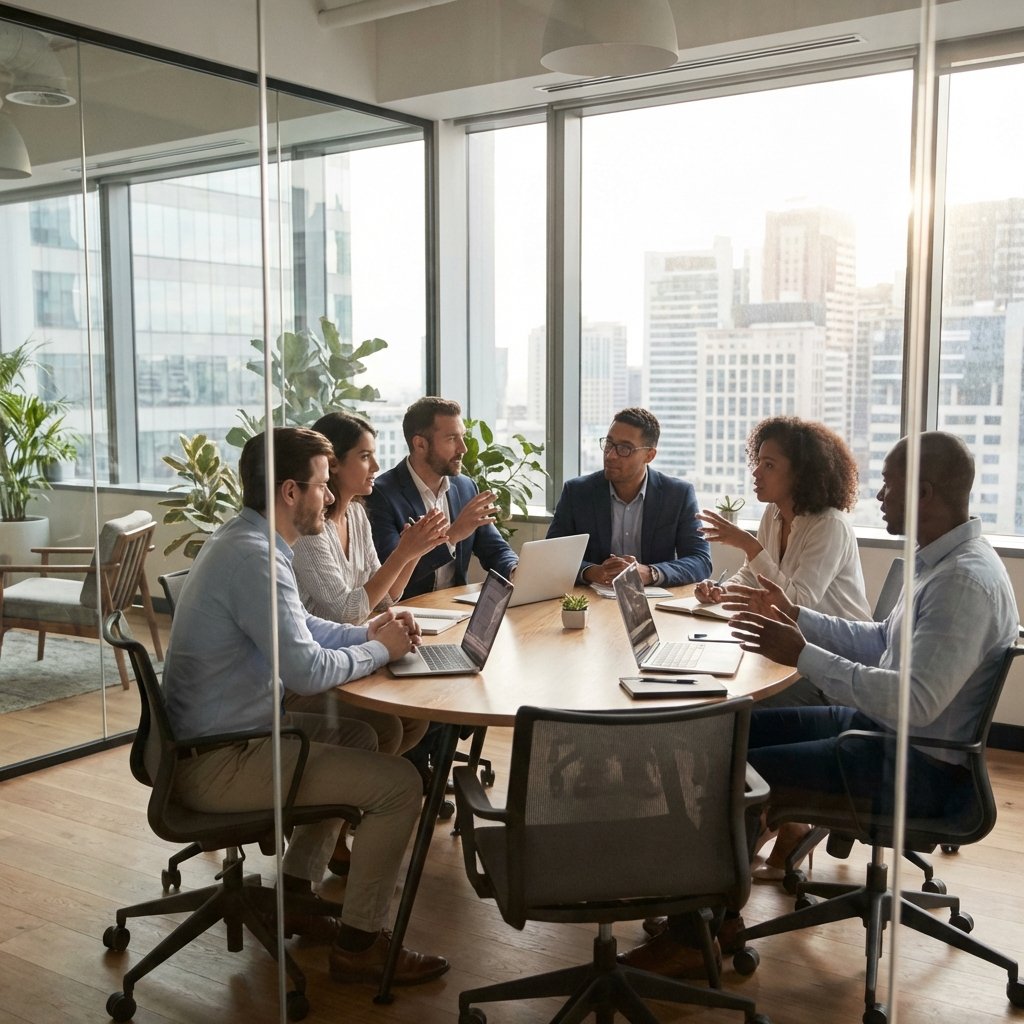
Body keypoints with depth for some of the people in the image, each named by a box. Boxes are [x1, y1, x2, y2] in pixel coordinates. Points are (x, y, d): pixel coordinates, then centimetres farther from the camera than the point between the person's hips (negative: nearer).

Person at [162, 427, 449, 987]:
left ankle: (293, 893, 29)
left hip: (223, 732, 11)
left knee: (357, 735, 25)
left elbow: (295, 626, 21)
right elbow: (306, 670, -26)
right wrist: (378, 650, -9)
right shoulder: (254, 557, -24)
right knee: (399, 783, -11)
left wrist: (364, 633, 5)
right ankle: (360, 944, 5)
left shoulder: (243, 539, 9)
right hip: (218, 763, -11)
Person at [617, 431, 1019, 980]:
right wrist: (797, 618, 10)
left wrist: (803, 655, -31)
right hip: (883, 725, 10)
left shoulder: (966, 581, -25)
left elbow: (918, 702, -32)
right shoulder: (941, 559, 8)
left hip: (918, 765, -10)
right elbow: (883, 643, 17)